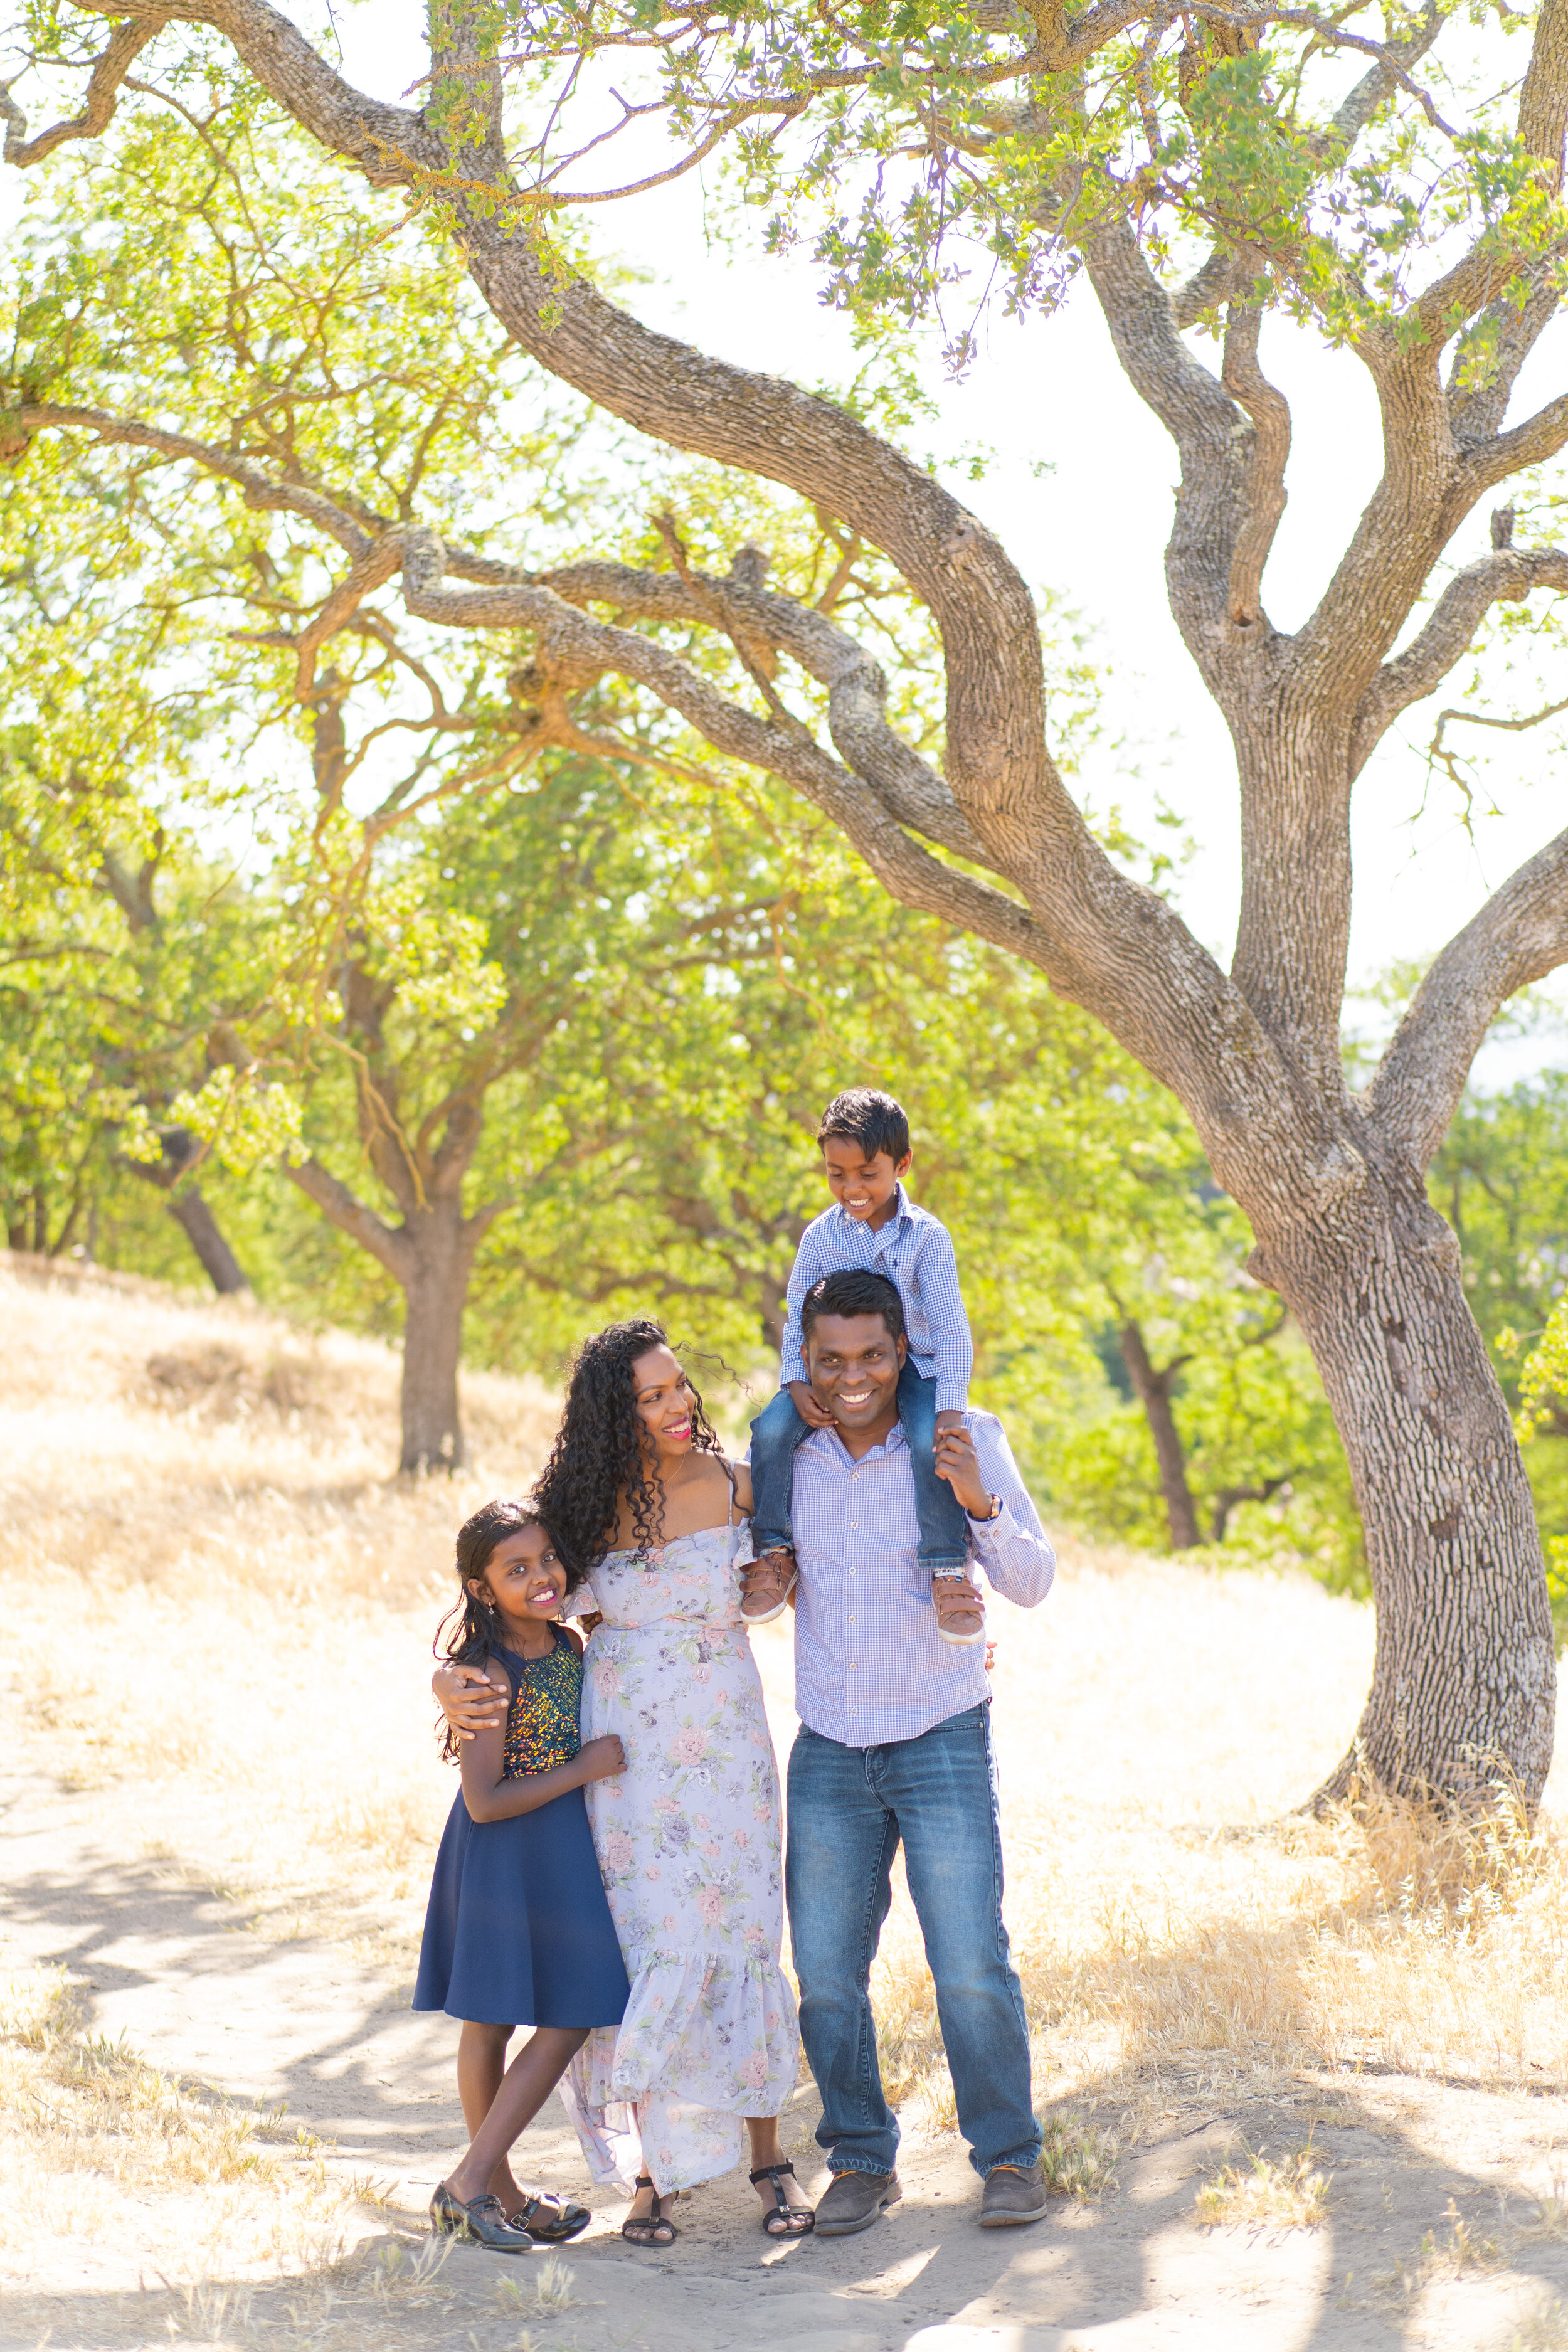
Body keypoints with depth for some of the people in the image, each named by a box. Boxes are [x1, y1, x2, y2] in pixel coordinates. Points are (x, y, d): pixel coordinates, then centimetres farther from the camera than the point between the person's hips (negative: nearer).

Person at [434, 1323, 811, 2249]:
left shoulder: (737, 1487, -4)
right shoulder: (590, 1503, -4)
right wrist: (451, 1675, -11)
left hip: (724, 1753, 0)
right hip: (620, 1755, 0)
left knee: (739, 1943, 1)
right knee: (643, 1952, -1)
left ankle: (772, 2162, 14)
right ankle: (652, 2171, 11)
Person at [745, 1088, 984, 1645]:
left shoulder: (927, 1235, -8)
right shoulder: (821, 1235, 0)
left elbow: (952, 1328, -11)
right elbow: (797, 1315, 4)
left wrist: (951, 1407, -22)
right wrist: (796, 1383, -14)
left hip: (913, 1364, -2)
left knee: (932, 1441, -33)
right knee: (772, 1429, -22)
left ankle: (947, 1568, -23)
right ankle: (774, 1552, -8)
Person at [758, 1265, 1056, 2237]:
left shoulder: (964, 1440, -7)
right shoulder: (784, 1452, 1)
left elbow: (1034, 1582, -11)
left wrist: (978, 1501, -27)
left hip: (942, 1744, -3)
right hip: (828, 1754, 3)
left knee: (973, 1968, -4)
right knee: (826, 1975, 4)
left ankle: (1010, 2156, 12)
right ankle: (863, 2162, 19)